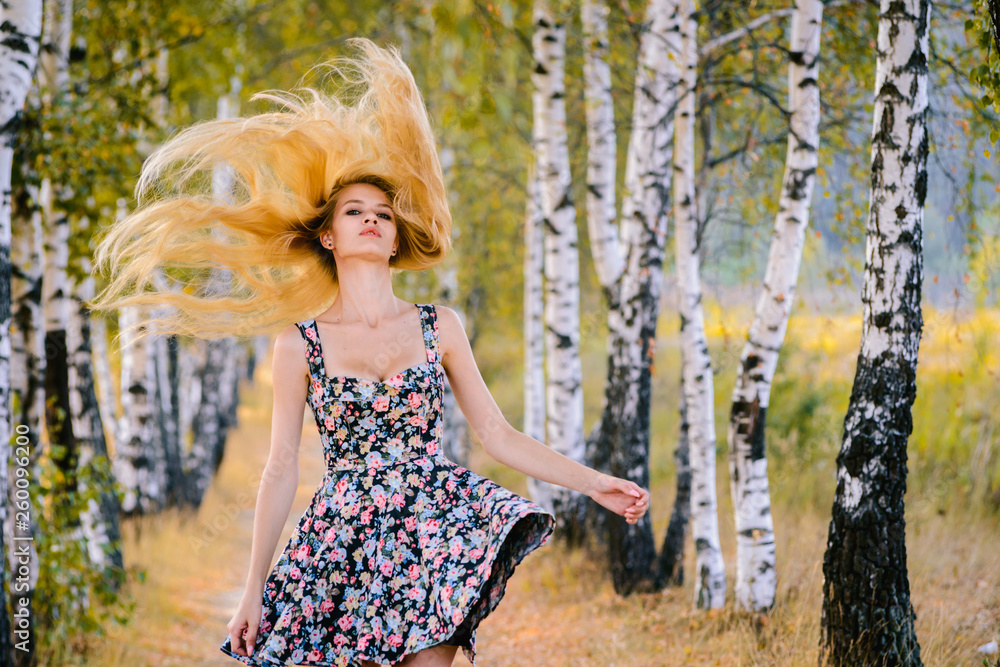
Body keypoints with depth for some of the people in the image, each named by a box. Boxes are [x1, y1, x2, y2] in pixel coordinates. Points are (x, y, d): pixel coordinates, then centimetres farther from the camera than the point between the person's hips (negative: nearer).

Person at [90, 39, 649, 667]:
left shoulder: (439, 327, 9)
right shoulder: (300, 345, 4)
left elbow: (498, 434, 10)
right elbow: (282, 467, 5)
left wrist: (592, 481, 0)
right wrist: (252, 592, 4)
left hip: (434, 514, 0)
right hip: (344, 534, 0)